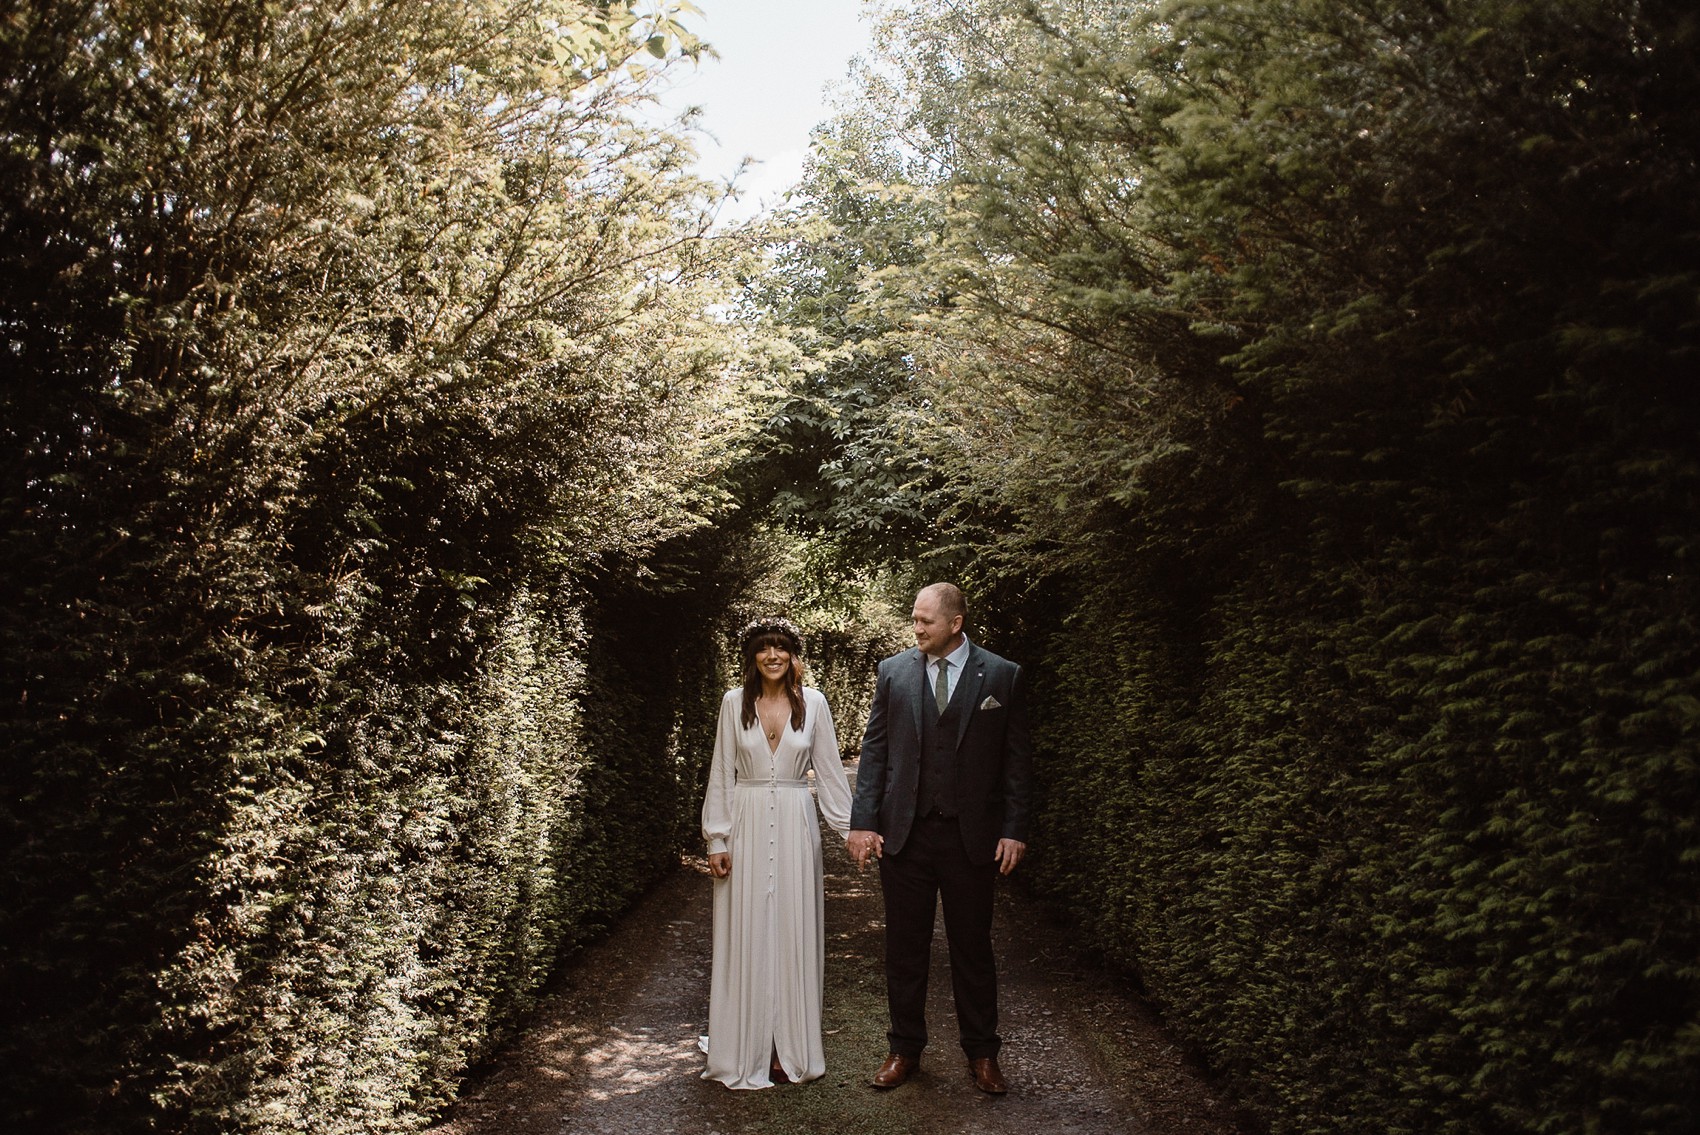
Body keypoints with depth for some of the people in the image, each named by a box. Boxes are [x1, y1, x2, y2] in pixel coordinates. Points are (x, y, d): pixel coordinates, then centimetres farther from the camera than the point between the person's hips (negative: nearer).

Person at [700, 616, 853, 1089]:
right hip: (746, 826, 0)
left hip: (795, 828, 0)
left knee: (792, 934, 5)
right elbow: (721, 774, 3)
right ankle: (747, 1048, 16)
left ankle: (790, 1048, 17)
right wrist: (716, 839, -1)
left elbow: (829, 770, 5)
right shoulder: (735, 703, 1)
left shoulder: (813, 703, 1)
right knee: (746, 935, 4)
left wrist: (850, 827, 0)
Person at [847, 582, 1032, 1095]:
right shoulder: (893, 671, 3)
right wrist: (863, 820, -2)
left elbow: (1017, 760, 1)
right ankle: (905, 1048, 25)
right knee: (905, 949, 10)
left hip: (971, 837, -1)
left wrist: (1014, 830, -4)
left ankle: (981, 1053, 25)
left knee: (973, 948, 10)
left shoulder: (1003, 676, -1)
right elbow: (874, 749, 4)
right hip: (904, 832, 2)